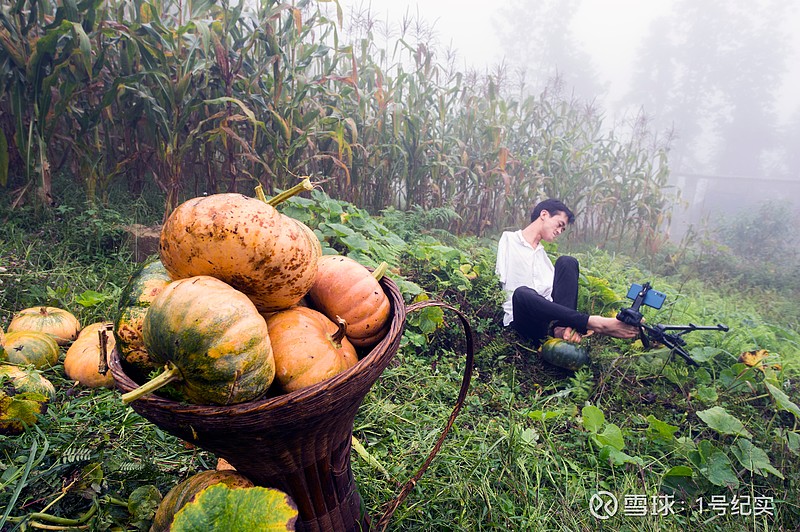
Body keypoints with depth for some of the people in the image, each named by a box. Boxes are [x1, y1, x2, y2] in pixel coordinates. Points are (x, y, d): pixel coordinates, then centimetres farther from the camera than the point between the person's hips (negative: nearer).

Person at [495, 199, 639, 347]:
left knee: (567, 262, -8)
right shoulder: (508, 240, 7)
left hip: (548, 318, 5)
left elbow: (553, 289, 7)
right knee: (522, 293, -38)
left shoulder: (542, 253, 22)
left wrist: (558, 326, -15)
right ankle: (596, 324, -36)